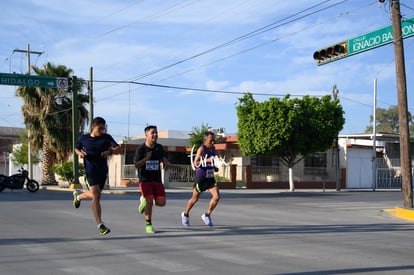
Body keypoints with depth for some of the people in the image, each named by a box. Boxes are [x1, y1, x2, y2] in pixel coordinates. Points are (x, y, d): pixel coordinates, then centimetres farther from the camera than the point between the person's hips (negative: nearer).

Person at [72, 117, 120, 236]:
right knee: (96, 196, -15)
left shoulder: (106, 137, -1)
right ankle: (100, 225, -12)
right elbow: (76, 148, 16)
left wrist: (110, 151, -31)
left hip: (103, 171, 4)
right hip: (90, 171, -3)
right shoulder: (83, 138, -1)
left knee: (95, 195, 19)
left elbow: (118, 148, -10)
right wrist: (80, 153, -7)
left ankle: (78, 196, 54)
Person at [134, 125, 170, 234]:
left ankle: (144, 200, 27)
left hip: (157, 179, 4)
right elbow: (136, 165, -11)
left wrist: (165, 162, 4)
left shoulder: (159, 147, 6)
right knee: (150, 202, -12)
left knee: (161, 202, -3)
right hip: (145, 180, -4)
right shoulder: (141, 149, -7)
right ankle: (148, 224, 7)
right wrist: (146, 159, -27)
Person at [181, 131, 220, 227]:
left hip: (210, 177, 6)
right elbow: (196, 162, -26)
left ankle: (207, 215, 10)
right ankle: (185, 215, 34)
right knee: (195, 199, 9)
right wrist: (207, 160, -36)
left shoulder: (213, 149, 8)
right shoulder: (202, 149, -16)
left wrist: (214, 167, 8)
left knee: (217, 197, -9)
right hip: (200, 177, -6)